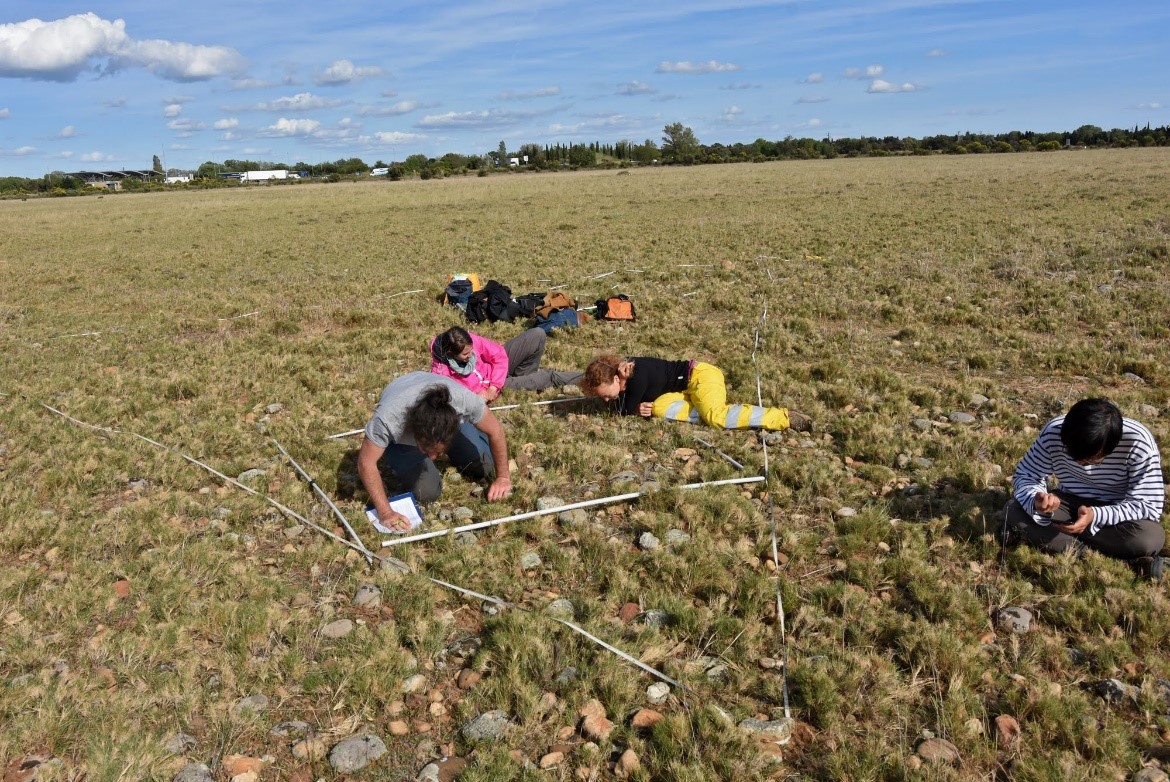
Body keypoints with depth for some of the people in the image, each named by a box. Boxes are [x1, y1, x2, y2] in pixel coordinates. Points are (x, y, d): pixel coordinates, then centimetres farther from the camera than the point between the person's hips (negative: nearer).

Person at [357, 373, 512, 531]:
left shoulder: (464, 399, -41)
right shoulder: (387, 418, -45)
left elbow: (496, 431, -23)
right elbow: (366, 462, -31)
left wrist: (503, 478, -16)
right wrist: (386, 513, -35)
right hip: (401, 438, -2)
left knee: (486, 469, -7)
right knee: (427, 492, -17)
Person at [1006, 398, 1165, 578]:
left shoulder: (1138, 443, -27)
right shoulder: (1054, 432, -22)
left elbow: (1150, 506, -23)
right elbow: (1025, 476, -11)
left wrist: (1096, 516, -38)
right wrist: (1035, 501, -35)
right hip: (1070, 503, 3)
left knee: (1151, 538, -35)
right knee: (1014, 511, -25)